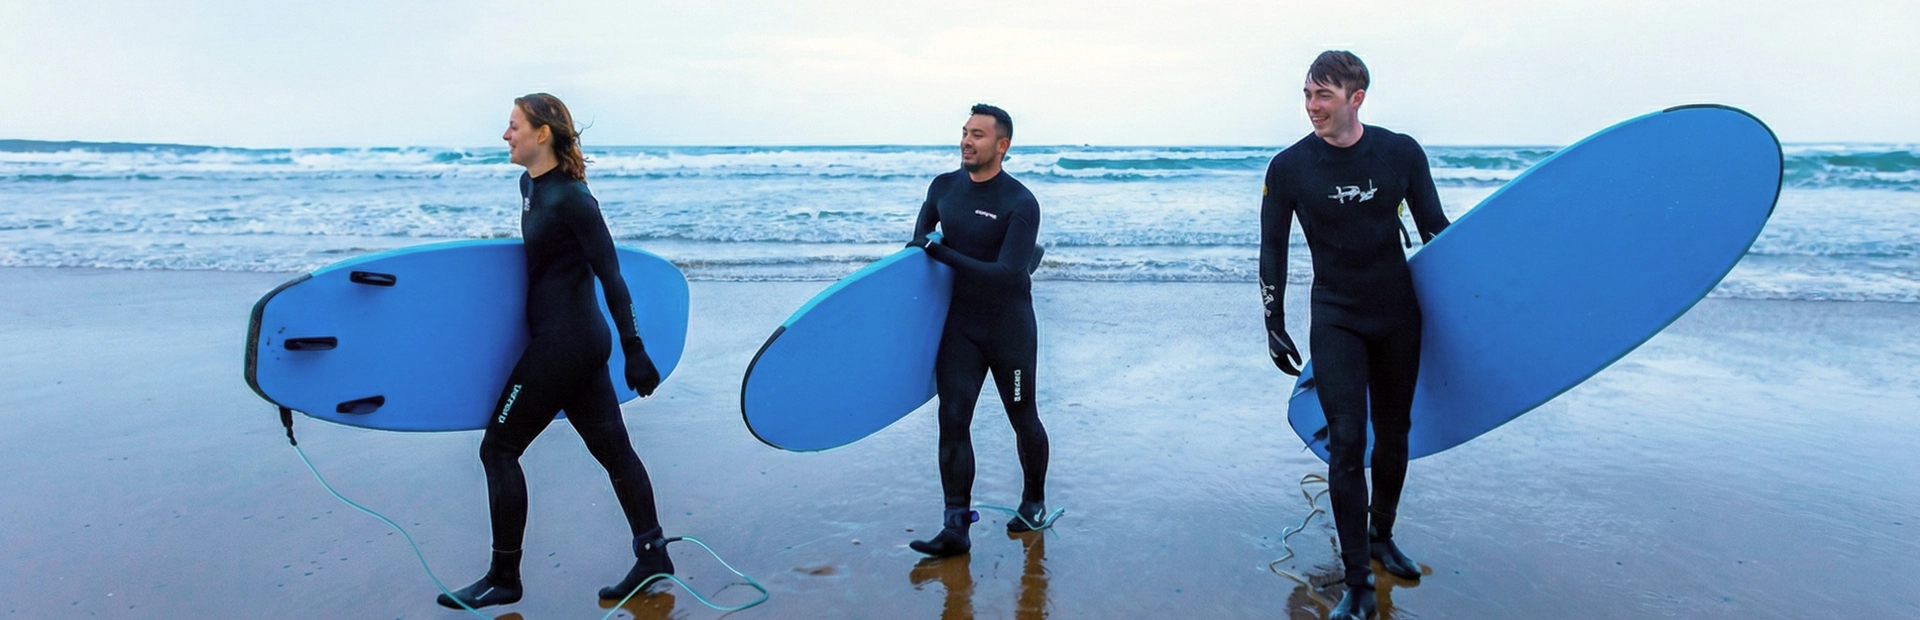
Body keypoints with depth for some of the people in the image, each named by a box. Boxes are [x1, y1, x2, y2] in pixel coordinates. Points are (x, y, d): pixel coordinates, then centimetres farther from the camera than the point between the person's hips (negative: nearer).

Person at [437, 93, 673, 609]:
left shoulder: (571, 198, -17)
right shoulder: (529, 186, 10)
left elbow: (610, 277, -18)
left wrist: (634, 351, -18)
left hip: (564, 343, -9)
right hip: (578, 341, 9)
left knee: (497, 449, 1)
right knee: (611, 447, 11)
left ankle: (504, 579, 13)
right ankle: (652, 554, 19)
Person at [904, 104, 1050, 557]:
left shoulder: (1021, 204, -16)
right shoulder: (943, 188, 2)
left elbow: (1007, 273, -26)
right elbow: (918, 242, 20)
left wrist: (943, 253, -25)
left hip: (1010, 329, -4)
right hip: (959, 325, 4)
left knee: (1023, 419, 11)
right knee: (953, 418, -6)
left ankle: (1034, 500, 34)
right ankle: (955, 526, -2)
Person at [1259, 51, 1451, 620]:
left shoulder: (1401, 153, -5)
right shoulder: (1289, 167, -7)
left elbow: (1435, 229, 6)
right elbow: (1273, 250, 2)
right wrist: (1274, 323, 0)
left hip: (1398, 316, 2)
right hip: (1335, 321, -2)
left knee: (1393, 436, 11)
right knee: (1346, 443, -8)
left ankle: (1381, 536, 36)